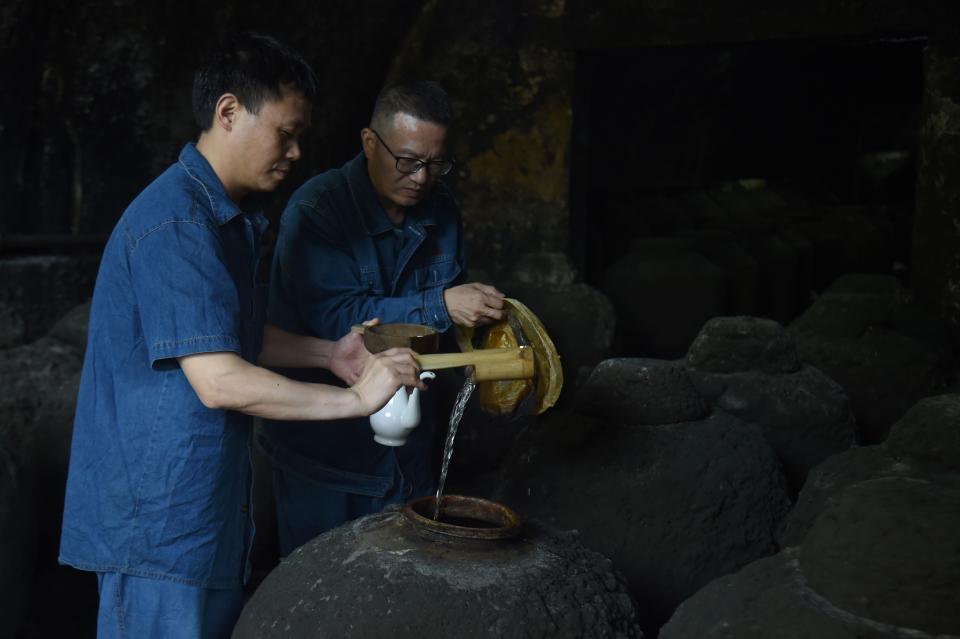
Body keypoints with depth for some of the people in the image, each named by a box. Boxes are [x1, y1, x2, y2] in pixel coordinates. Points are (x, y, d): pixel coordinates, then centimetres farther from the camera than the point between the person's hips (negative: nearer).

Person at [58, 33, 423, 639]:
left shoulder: (231, 218, 12)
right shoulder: (176, 224, -22)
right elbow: (218, 380, -27)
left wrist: (328, 353, 5)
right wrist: (357, 398, -22)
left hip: (208, 506, 10)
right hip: (158, 516, -10)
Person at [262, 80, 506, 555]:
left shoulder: (439, 208, 3)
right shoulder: (316, 208, -17)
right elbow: (337, 316, -26)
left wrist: (479, 310, -7)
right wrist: (440, 306, -31)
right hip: (322, 441, -5)